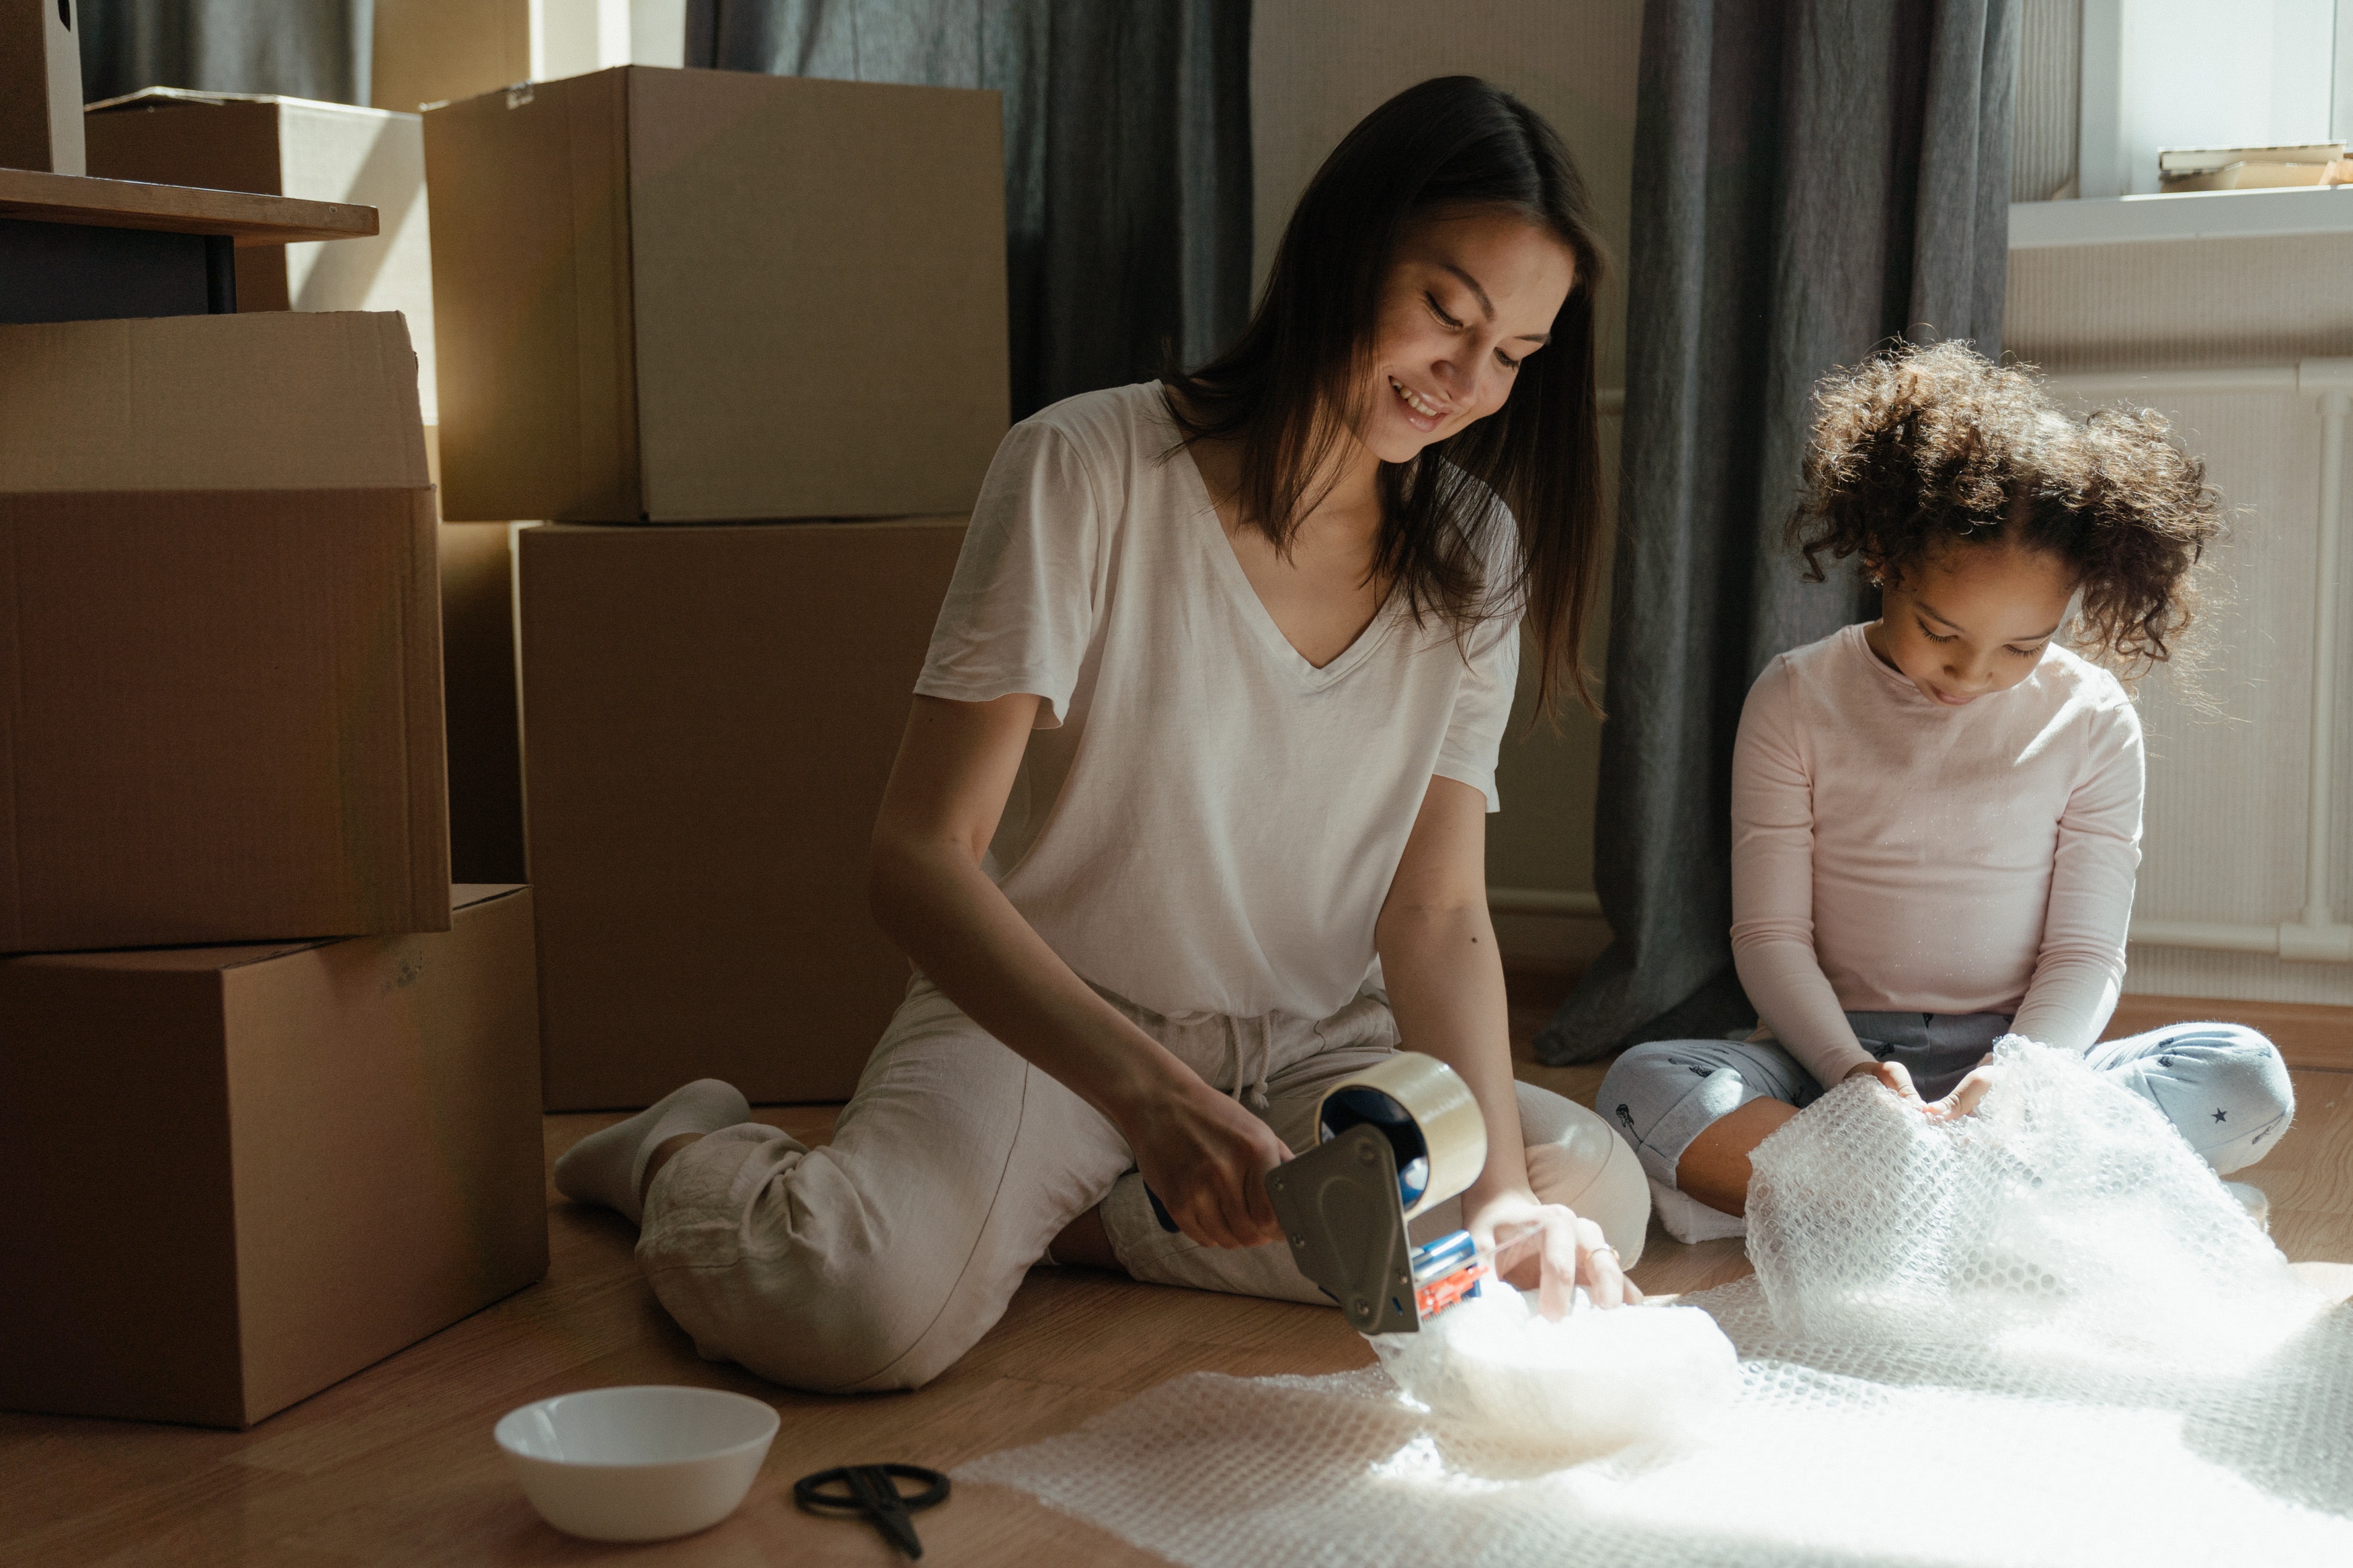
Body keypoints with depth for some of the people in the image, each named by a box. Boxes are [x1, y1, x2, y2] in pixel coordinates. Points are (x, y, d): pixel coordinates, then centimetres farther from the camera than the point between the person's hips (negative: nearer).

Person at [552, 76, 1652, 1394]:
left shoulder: (1477, 552, 1)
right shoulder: (1088, 471, -15)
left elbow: (1440, 914, -4)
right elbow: (922, 861, -21)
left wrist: (1501, 1186, -23)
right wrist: (1146, 1091, -37)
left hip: (1311, 1046, 5)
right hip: (1044, 1023, -5)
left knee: (1594, 1197, -22)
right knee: (866, 1307, -33)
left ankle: (1065, 1221, -10)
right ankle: (692, 1160, 5)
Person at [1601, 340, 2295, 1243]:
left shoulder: (2092, 719, 2)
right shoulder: (1796, 701, 0)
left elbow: (2086, 953, -1)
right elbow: (1769, 933, -2)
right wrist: (1850, 1070, -22)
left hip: (2020, 1053, 2)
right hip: (1834, 1054, -1)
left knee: (2248, 1079, -26)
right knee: (1643, 1089, -30)